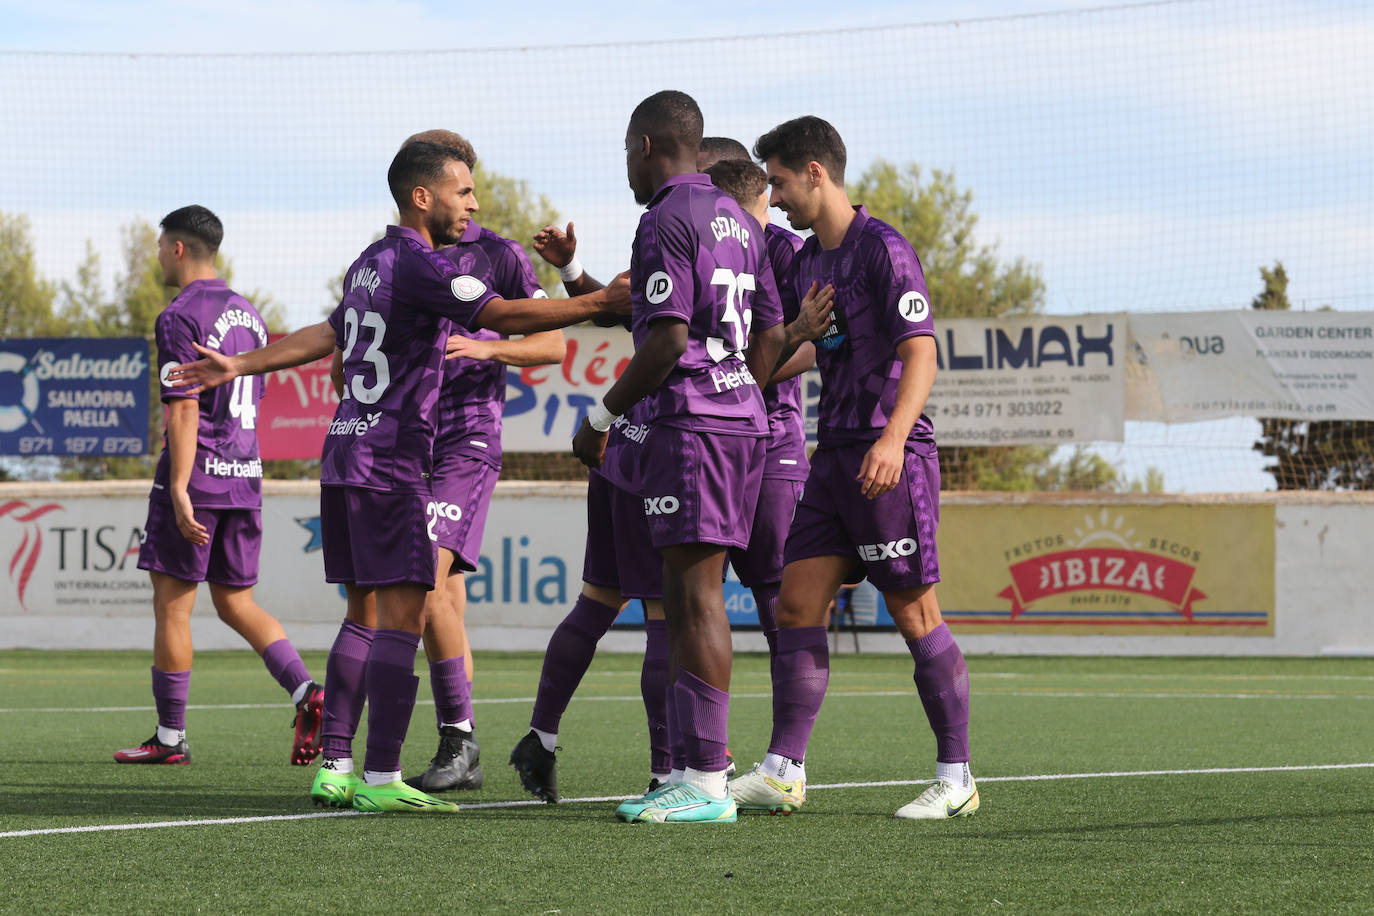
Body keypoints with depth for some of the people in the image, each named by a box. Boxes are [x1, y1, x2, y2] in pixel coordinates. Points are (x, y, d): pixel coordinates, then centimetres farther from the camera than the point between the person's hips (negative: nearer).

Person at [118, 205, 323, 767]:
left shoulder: (180, 318, -10)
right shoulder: (248, 315, 15)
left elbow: (184, 409, -18)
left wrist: (179, 489, -21)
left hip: (196, 474, -8)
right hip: (244, 477, 8)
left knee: (172, 604, 2)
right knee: (235, 601, 12)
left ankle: (170, 738, 6)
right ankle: (307, 693, -8)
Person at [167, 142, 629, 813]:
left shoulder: (371, 262, 18)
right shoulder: (418, 265, -11)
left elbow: (328, 335, 27)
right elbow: (504, 316, -21)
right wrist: (601, 302, -22)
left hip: (344, 451, 10)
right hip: (391, 462, -10)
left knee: (365, 610, 13)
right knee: (402, 615, -10)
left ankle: (334, 767, 12)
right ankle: (380, 779, -14)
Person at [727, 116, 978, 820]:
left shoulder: (882, 249, -9)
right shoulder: (806, 262, 16)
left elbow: (920, 352, -17)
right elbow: (789, 354, 27)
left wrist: (893, 438, -28)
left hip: (890, 458, -8)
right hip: (833, 456, 8)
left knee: (915, 616, -5)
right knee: (796, 608, 1)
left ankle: (956, 777, 2)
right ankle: (783, 773, 1)